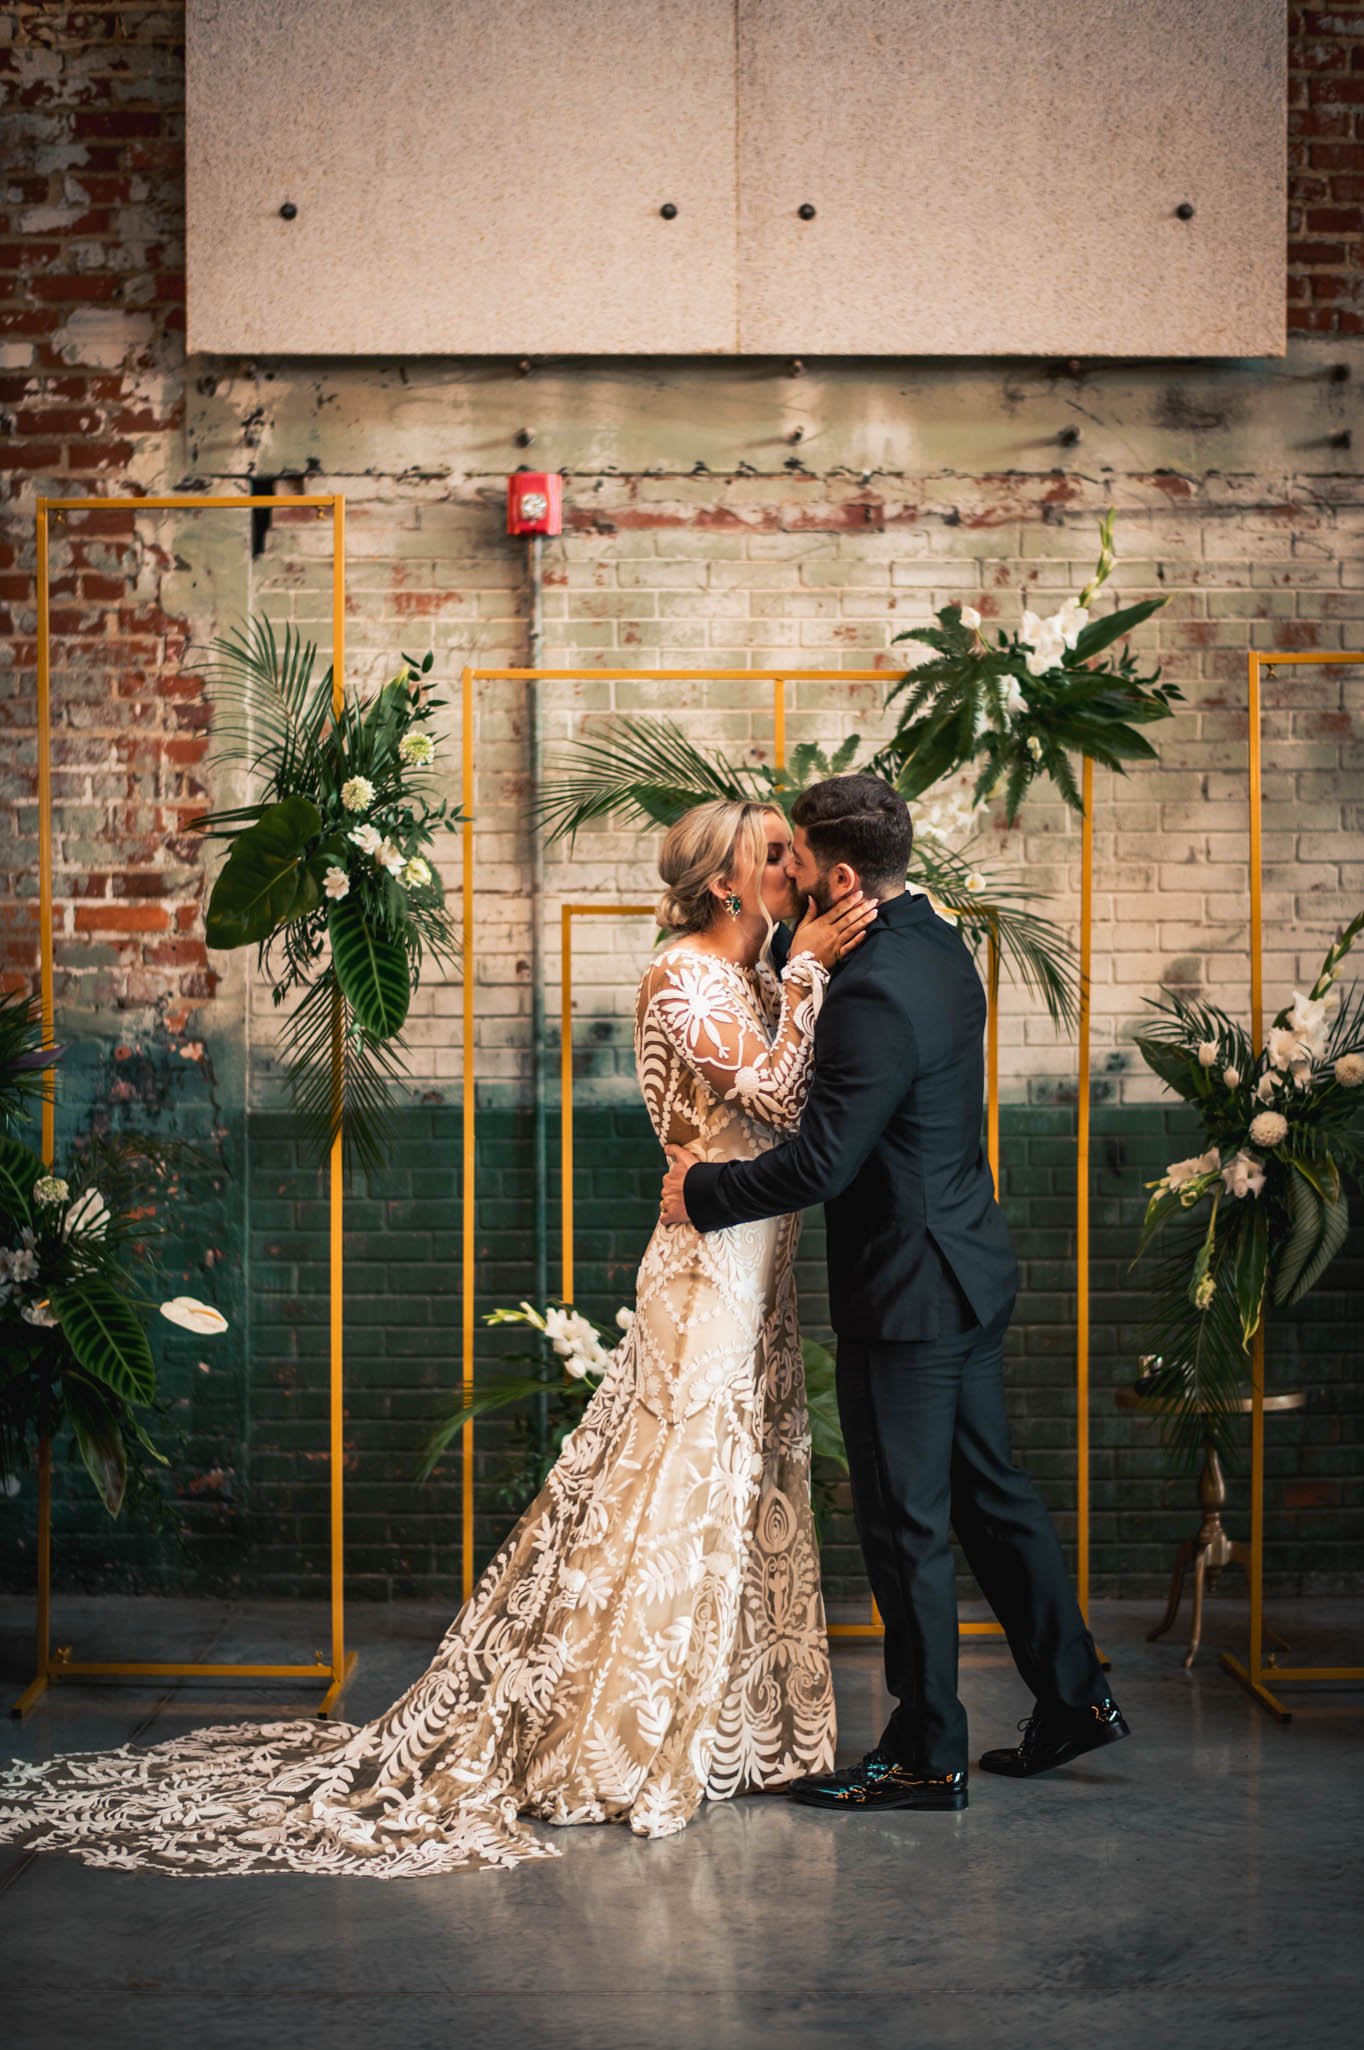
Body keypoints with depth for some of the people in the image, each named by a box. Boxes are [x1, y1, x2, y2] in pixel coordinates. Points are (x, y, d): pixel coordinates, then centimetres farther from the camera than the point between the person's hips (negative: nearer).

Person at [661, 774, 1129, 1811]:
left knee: (907, 1521, 2)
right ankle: (1075, 1697, 29)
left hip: (908, 1292, -10)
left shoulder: (874, 993, -24)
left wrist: (702, 1191, -11)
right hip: (969, 1266, 10)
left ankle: (927, 1755, 14)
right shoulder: (940, 947, 7)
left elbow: (820, 1163, -25)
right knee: (989, 1489, 19)